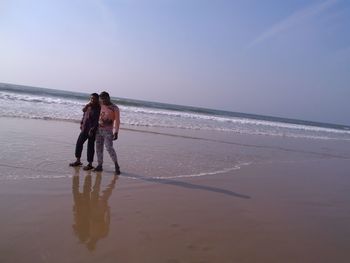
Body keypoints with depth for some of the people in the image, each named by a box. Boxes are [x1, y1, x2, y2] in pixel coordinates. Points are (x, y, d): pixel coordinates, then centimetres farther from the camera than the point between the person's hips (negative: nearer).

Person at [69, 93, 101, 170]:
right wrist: (81, 123, 9)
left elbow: (97, 121, -17)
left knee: (90, 146, -1)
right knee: (79, 143, 11)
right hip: (84, 129, 8)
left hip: (92, 130, -8)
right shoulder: (88, 106, 10)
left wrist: (92, 130, -21)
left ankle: (90, 164, 10)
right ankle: (78, 161, 25)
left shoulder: (98, 109, -12)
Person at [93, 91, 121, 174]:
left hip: (108, 131, -5)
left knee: (109, 148, -13)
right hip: (99, 130, 5)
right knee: (98, 148, 5)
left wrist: (116, 132, -14)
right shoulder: (100, 106, 8)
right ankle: (99, 165, 14)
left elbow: (117, 121, -8)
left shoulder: (114, 108, -6)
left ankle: (116, 166, -2)